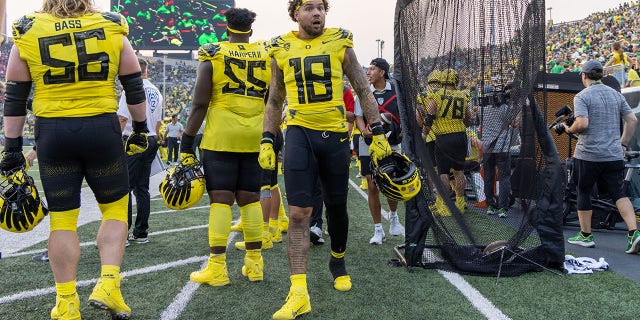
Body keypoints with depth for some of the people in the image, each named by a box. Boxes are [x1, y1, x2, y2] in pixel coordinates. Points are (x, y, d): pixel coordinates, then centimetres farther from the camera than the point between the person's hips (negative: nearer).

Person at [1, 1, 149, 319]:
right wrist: (140, 129, 16)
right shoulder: (112, 29, 2)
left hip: (52, 133, 1)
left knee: (62, 218, 8)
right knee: (115, 208, 15)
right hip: (102, 129, -1)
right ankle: (108, 285, 4)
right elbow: (134, 87, 6)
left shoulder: (27, 33, 4)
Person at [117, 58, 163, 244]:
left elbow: (122, 118, -13)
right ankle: (141, 232, 15)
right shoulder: (156, 92, 14)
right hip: (151, 141, 7)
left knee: (125, 187, -5)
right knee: (142, 187, 11)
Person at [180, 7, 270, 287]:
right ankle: (254, 263, 16)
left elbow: (199, 105, -4)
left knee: (220, 199, 0)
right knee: (250, 199, 10)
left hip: (220, 137, -3)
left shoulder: (212, 55, -1)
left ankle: (217, 267, 2)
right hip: (256, 137, 3)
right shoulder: (268, 56, 7)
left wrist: (187, 143, 1)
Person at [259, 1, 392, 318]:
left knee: (336, 207, 12)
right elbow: (274, 101, 14)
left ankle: (338, 262, 39)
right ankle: (298, 293, -5)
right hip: (299, 133, 0)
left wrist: (378, 132, 0)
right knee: (298, 212, -9)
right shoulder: (281, 49, 6)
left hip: (335, 134, 0)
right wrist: (266, 141, 6)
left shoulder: (340, 42, 3)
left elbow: (363, 90, 6)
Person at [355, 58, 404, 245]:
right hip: (369, 146, 0)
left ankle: (393, 216, 36)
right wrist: (364, 131, -21)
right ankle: (378, 230, 11)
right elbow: (358, 116, -1)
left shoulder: (396, 91, 1)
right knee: (372, 187, -1)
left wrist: (404, 130, -7)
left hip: (392, 145, 0)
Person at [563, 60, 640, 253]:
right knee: (619, 194, 6)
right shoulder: (616, 94, 11)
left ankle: (586, 235, 16)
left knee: (583, 193, 9)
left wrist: (570, 130, -1)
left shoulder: (582, 96, -7)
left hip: (588, 155, -5)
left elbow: (582, 123, -20)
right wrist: (623, 144, 16)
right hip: (614, 155, 5)